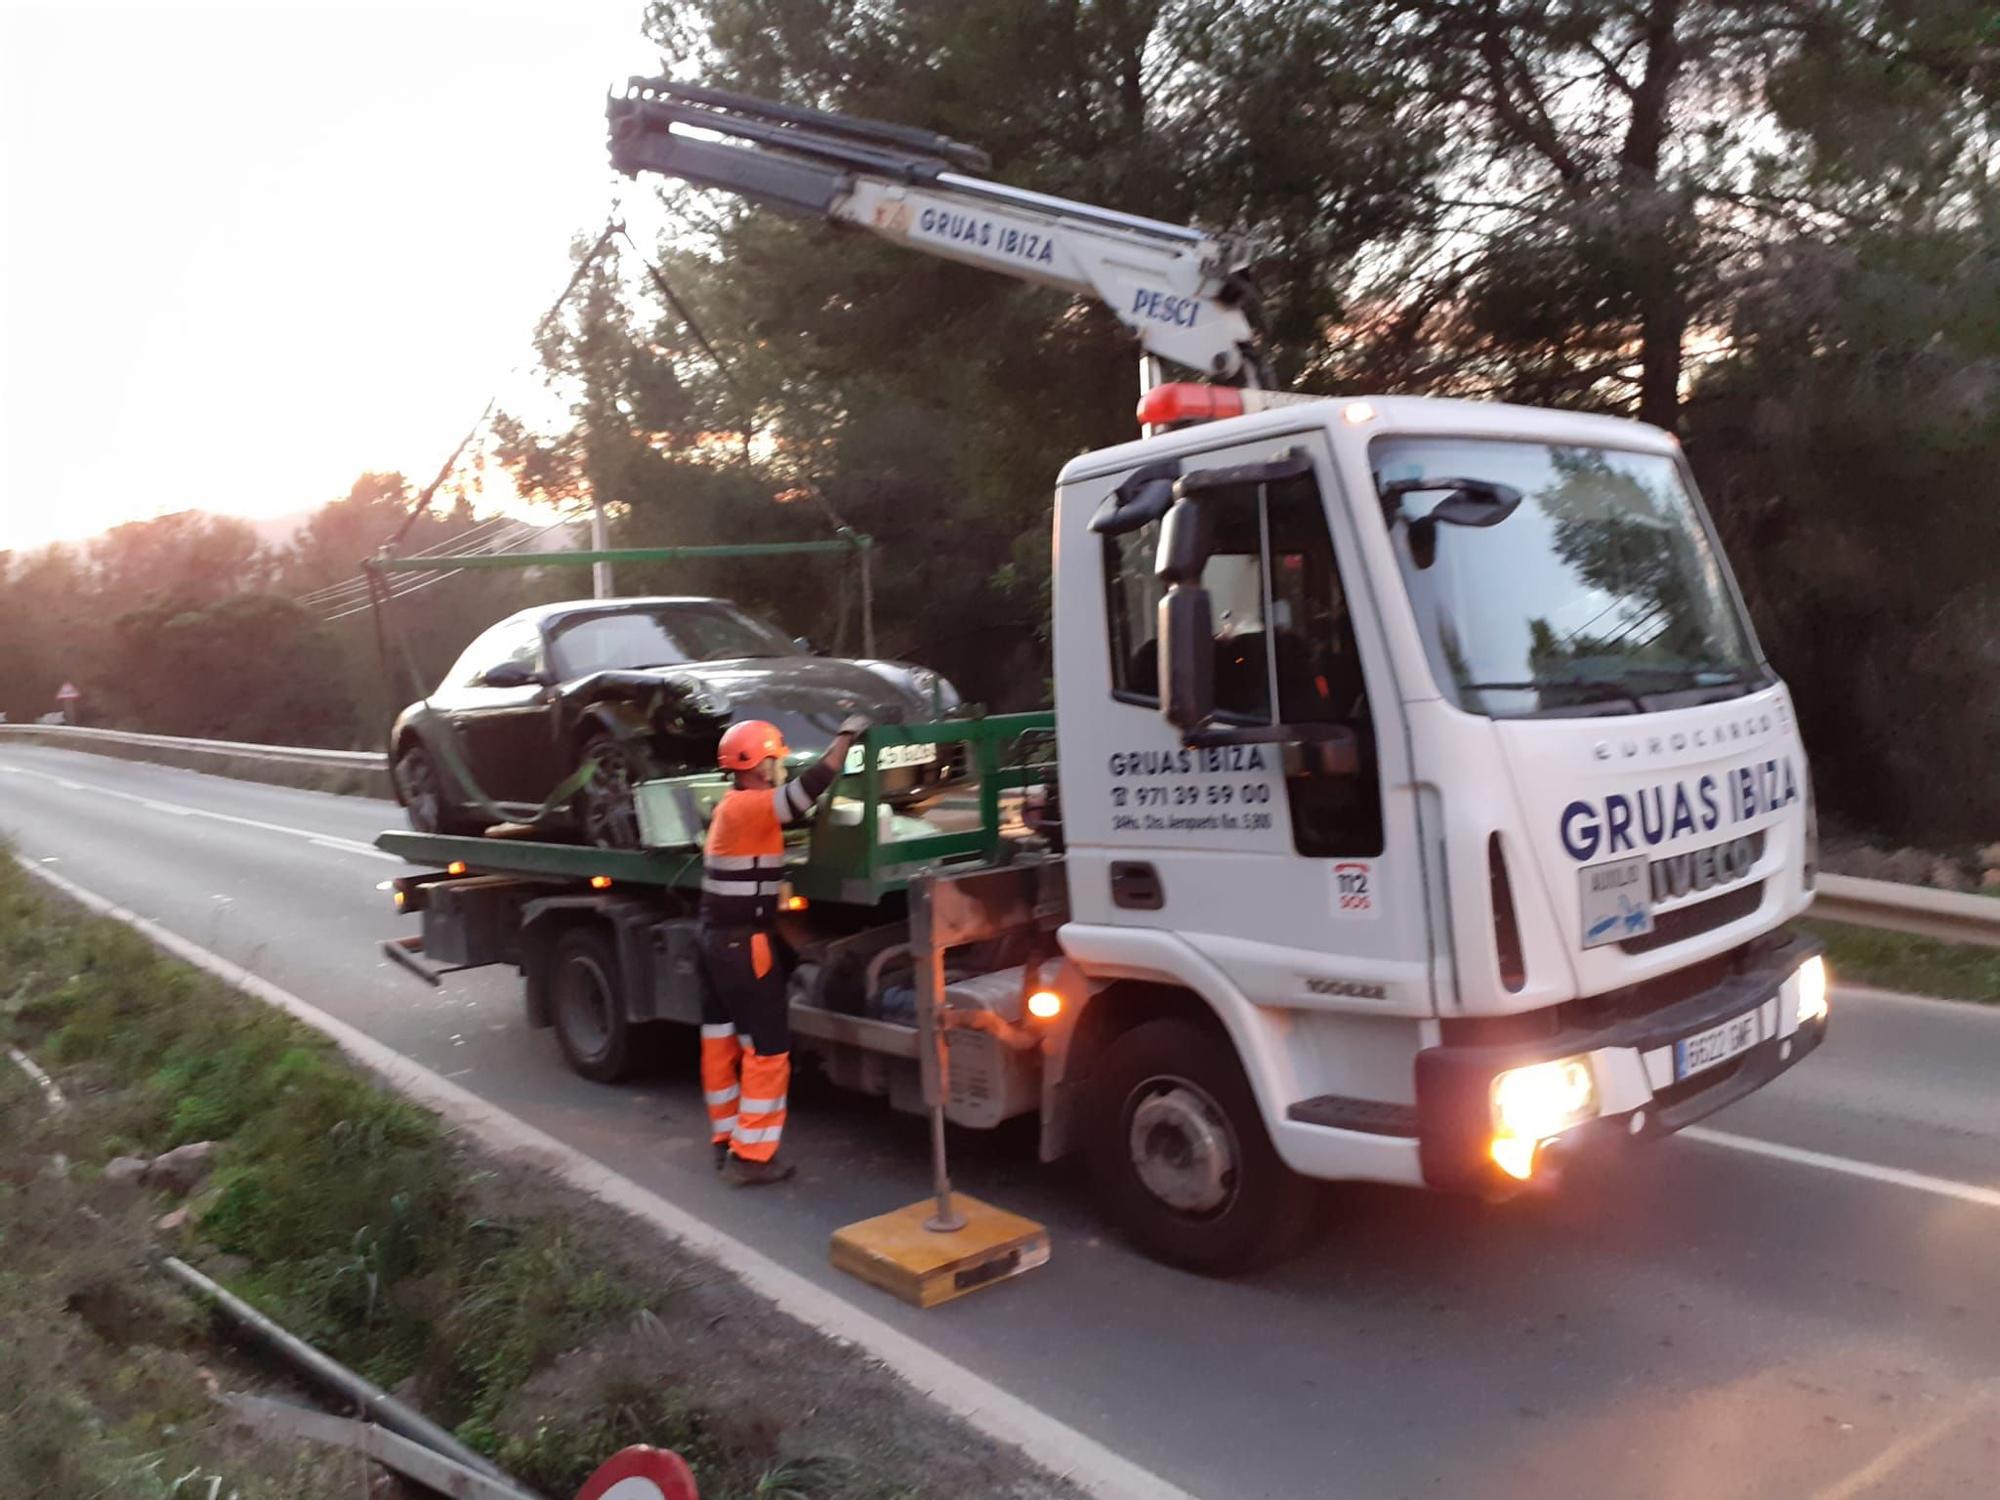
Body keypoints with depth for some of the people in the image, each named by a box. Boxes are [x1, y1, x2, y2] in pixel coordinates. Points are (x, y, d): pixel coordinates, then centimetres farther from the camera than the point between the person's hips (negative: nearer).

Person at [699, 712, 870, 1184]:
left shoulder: (734, 807, 11)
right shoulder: (749, 806, -19)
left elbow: (797, 802, 13)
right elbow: (812, 784, -24)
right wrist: (847, 735, -11)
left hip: (720, 939, 10)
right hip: (744, 944, -10)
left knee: (721, 1041, 14)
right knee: (767, 1048, -3)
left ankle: (727, 1139, 25)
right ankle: (752, 1155, 1)